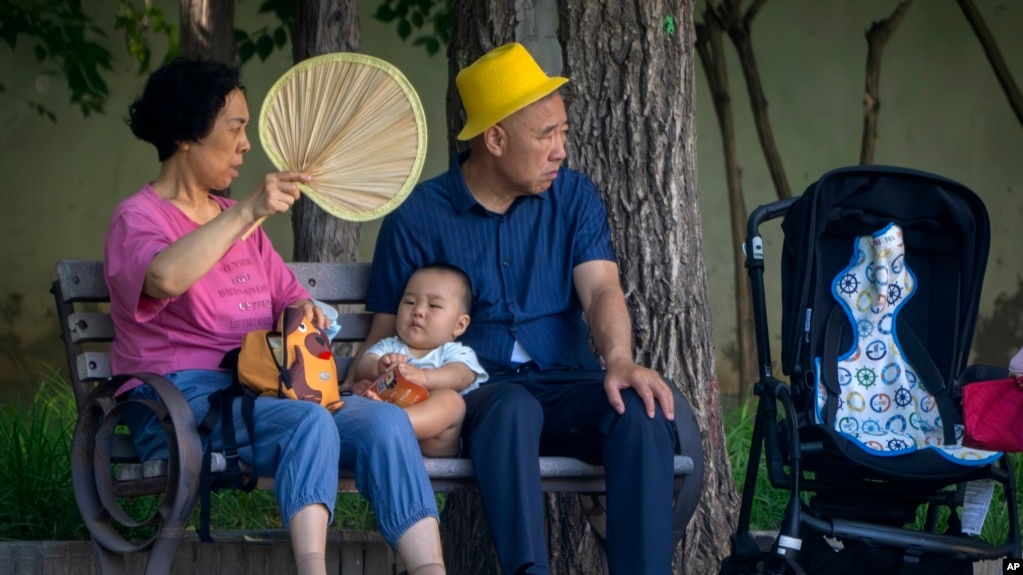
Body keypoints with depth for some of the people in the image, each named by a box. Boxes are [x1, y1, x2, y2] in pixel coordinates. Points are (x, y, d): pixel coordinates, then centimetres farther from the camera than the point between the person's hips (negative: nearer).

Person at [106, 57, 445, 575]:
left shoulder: (236, 221, 25)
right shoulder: (139, 217, 0)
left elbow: (289, 296, 29)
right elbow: (165, 278, -25)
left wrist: (303, 313, 5)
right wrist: (248, 212, -28)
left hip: (262, 391, 7)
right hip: (182, 400, -7)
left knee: (385, 419, -21)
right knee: (310, 422, -35)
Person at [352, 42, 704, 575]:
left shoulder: (574, 197, 11)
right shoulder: (417, 219, 5)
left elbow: (601, 291, -2)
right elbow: (386, 334, 7)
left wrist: (618, 360, -25)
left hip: (567, 386, 3)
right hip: (474, 391, -2)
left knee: (646, 409, -30)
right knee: (513, 408, -39)